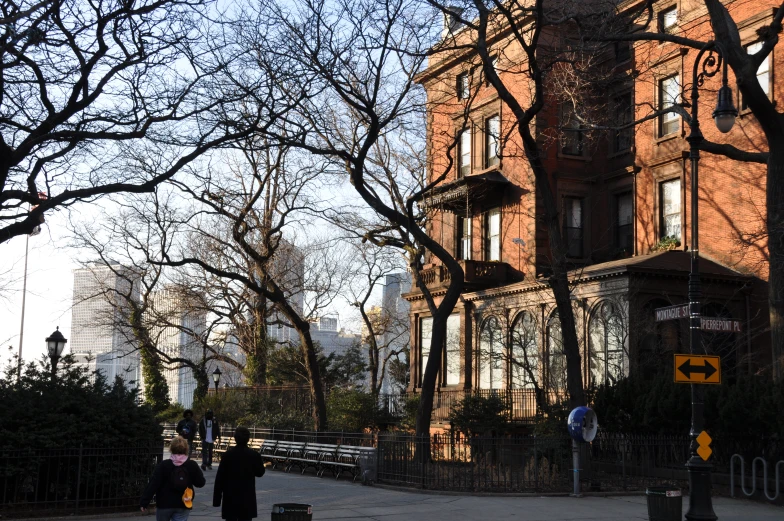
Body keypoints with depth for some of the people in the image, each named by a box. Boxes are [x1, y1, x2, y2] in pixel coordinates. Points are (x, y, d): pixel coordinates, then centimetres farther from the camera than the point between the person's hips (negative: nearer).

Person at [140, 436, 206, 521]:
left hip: (164, 504, -1)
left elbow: (153, 485, -12)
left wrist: (144, 502, -7)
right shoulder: (192, 465, -7)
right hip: (183, 505, 1)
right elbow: (200, 483, 2)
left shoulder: (163, 465, -12)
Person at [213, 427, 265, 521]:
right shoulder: (254, 455, -6)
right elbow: (260, 473, 8)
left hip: (230, 498, 0)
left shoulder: (227, 454, -6)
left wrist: (216, 499, 2)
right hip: (247, 498, 0)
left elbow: (220, 477, -4)